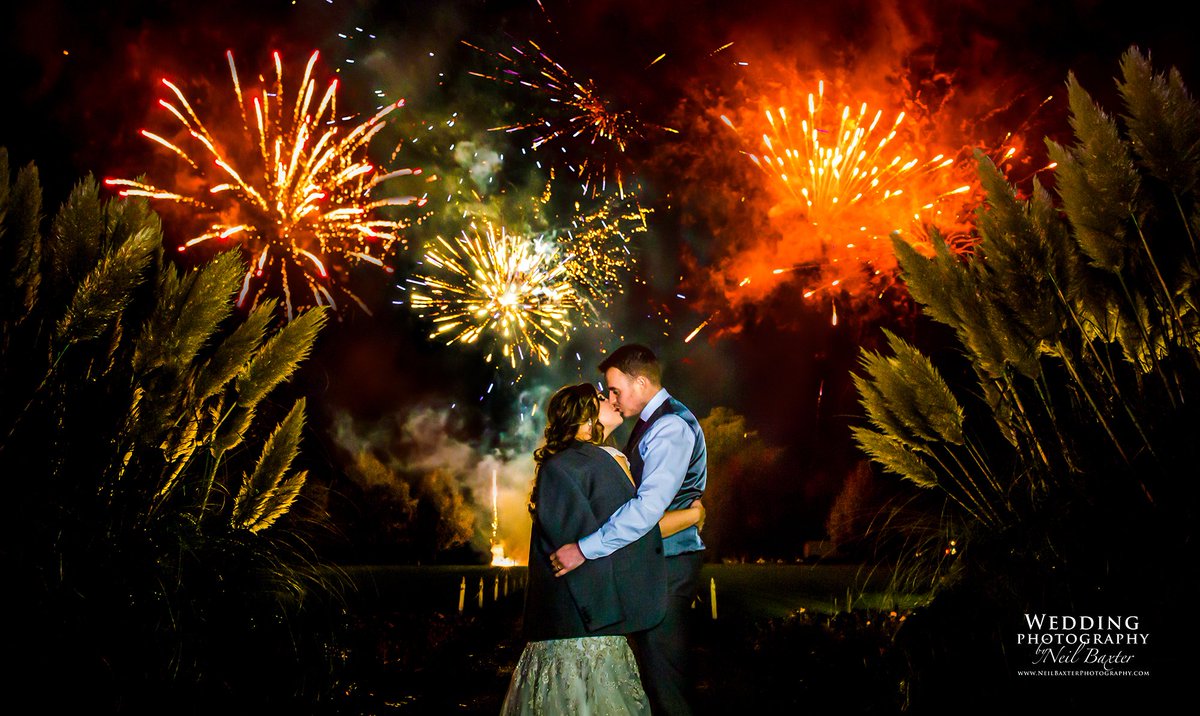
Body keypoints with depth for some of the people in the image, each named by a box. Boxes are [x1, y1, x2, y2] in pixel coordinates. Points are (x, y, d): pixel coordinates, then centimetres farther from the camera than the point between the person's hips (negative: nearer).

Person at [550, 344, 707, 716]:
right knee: (656, 663, 15)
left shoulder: (671, 427, -18)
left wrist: (585, 549, -29)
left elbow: (648, 507, -28)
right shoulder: (651, 422, 14)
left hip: (668, 563, -10)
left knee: (662, 672, -5)